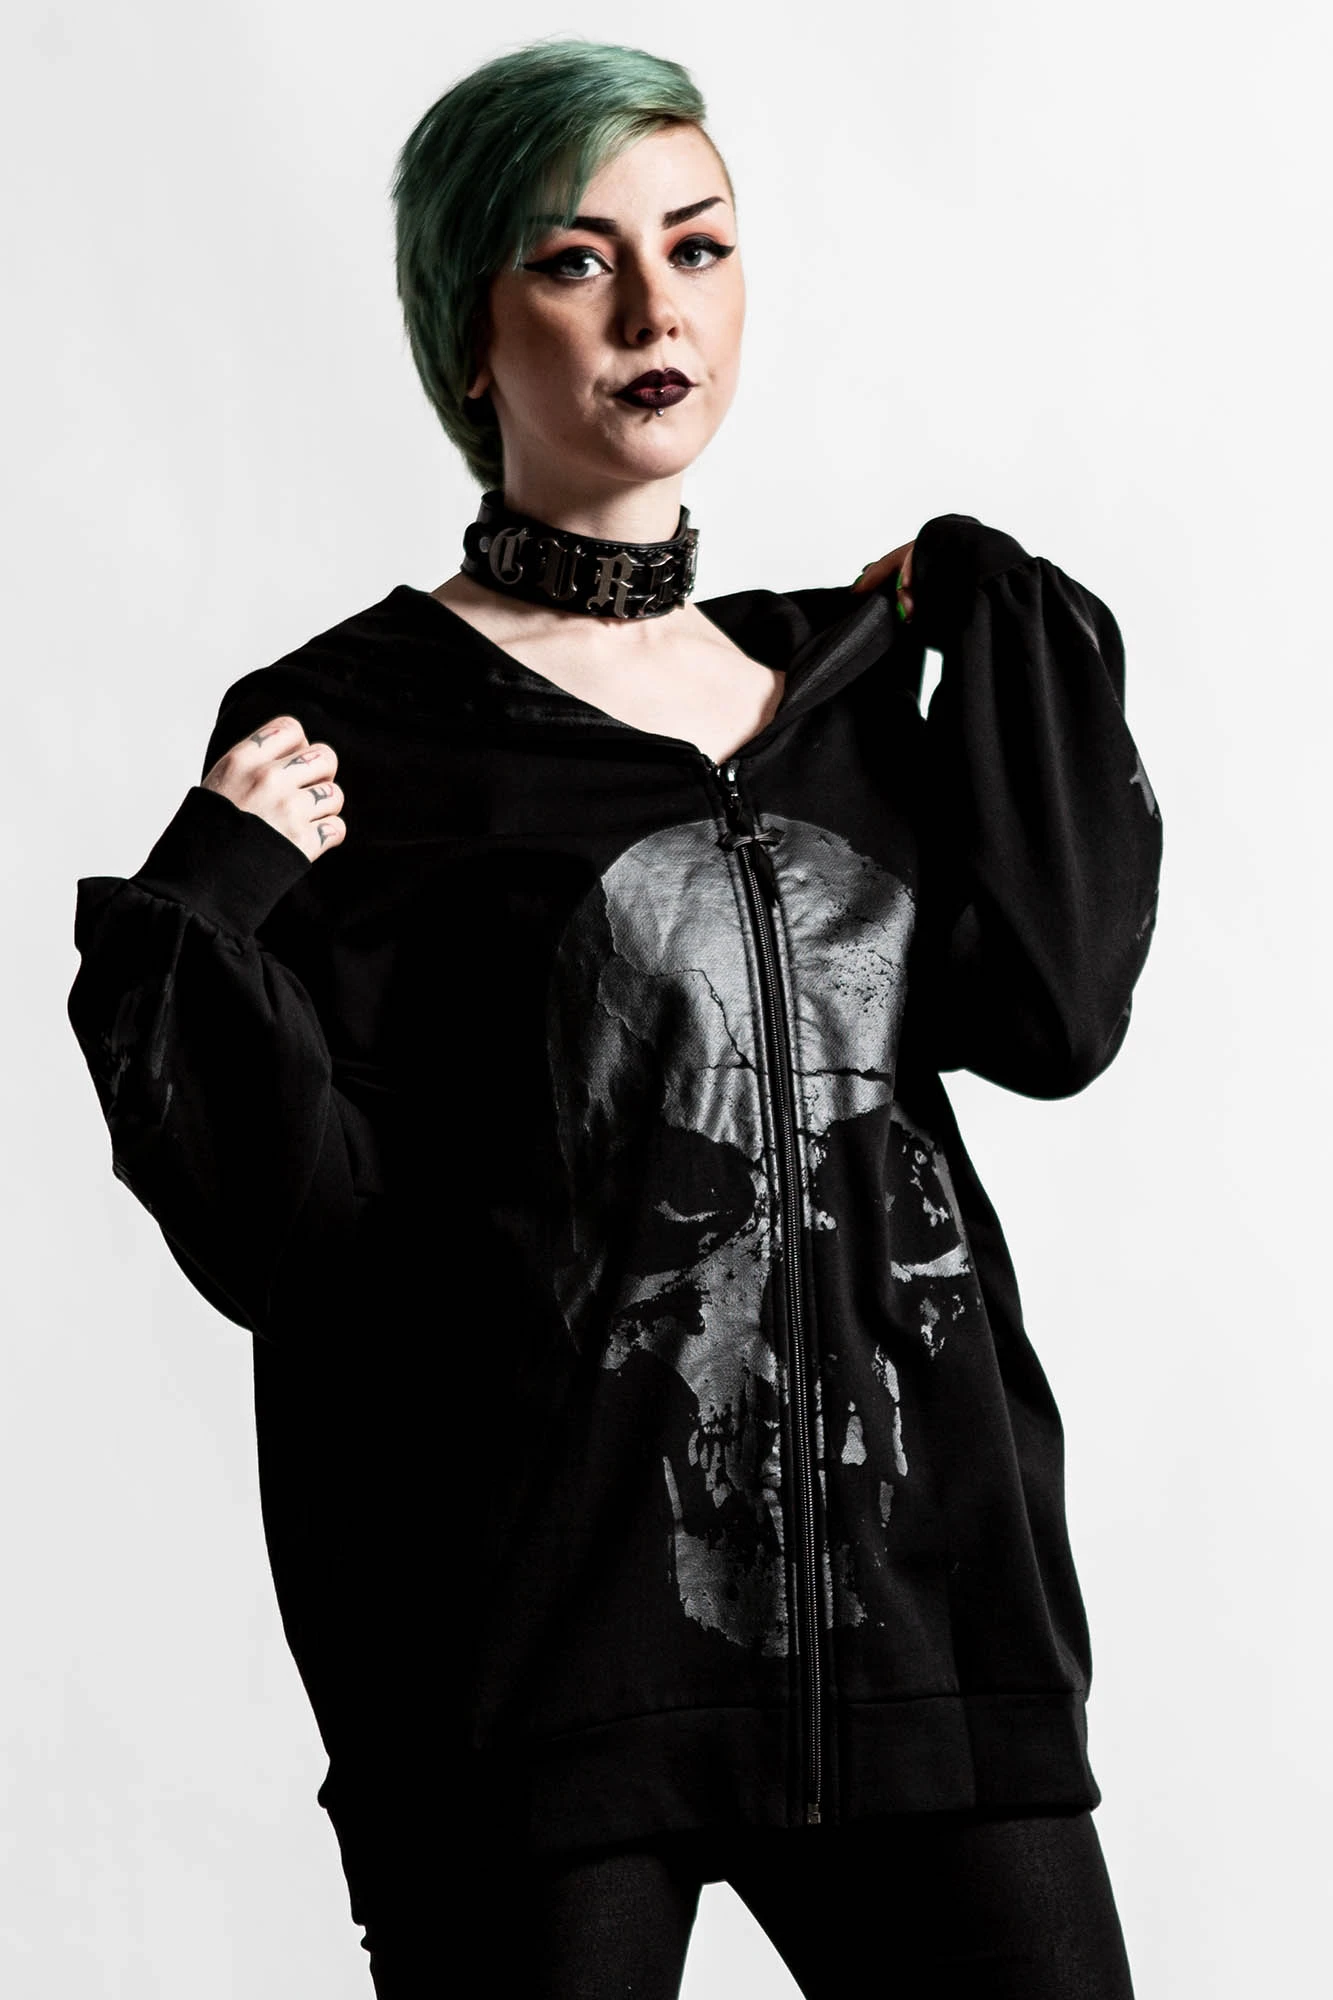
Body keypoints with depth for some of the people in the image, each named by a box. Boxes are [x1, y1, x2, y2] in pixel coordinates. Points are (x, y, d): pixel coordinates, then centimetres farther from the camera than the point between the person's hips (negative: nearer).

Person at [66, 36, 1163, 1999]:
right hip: (552, 1600, -4)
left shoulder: (841, 674, 14)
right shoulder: (349, 726, -3)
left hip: (919, 1573, 4)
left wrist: (1006, 632, 8)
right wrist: (208, 922, -22)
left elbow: (1052, 1008, 0)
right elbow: (298, 1225, -7)